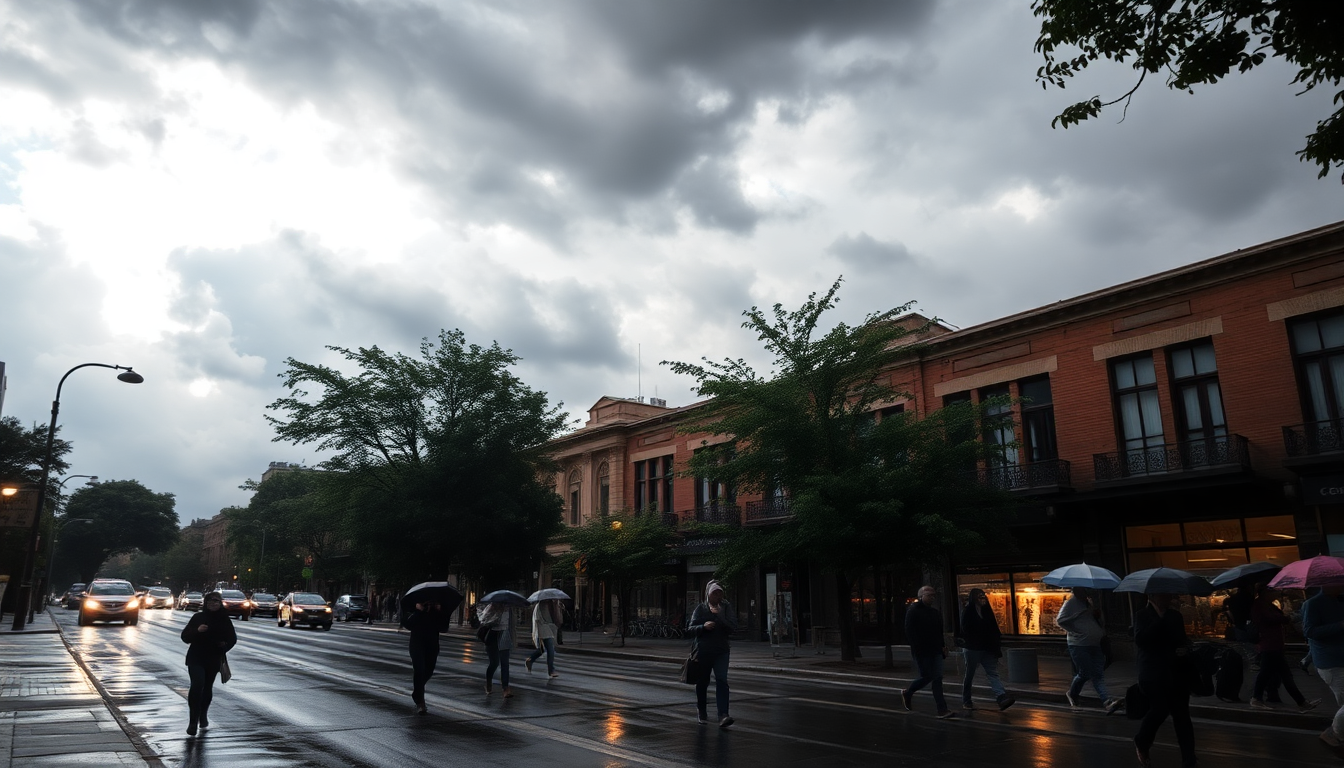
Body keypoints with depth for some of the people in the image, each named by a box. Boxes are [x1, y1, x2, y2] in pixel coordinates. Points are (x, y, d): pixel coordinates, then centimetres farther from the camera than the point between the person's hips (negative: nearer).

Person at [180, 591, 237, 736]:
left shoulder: (225, 620, 0)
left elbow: (232, 638, 9)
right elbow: (185, 636, -6)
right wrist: (197, 630, -24)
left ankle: (203, 716, 34)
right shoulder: (198, 617, -4)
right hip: (196, 658, -2)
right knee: (197, 685, -18)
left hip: (214, 660, 3)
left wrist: (225, 645, -12)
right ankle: (193, 721, -11)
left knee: (207, 687, 14)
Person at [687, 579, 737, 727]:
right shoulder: (700, 608, 1)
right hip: (702, 651, 0)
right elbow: (690, 628, -1)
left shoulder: (726, 607, 3)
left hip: (721, 651, 0)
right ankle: (702, 714, 29)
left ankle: (723, 715, -23)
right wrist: (703, 626, -19)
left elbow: (733, 627, -6)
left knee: (721, 681, -16)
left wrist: (719, 615, -17)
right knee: (702, 683, 9)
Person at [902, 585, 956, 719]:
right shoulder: (913, 611, -8)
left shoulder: (935, 613, 14)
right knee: (927, 677, -4)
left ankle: (942, 710, 0)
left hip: (935, 651, 6)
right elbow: (909, 632, -14)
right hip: (921, 652, -6)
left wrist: (942, 646, 7)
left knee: (937, 678, 1)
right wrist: (917, 648, -20)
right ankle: (907, 693, 21)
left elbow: (939, 632, 20)